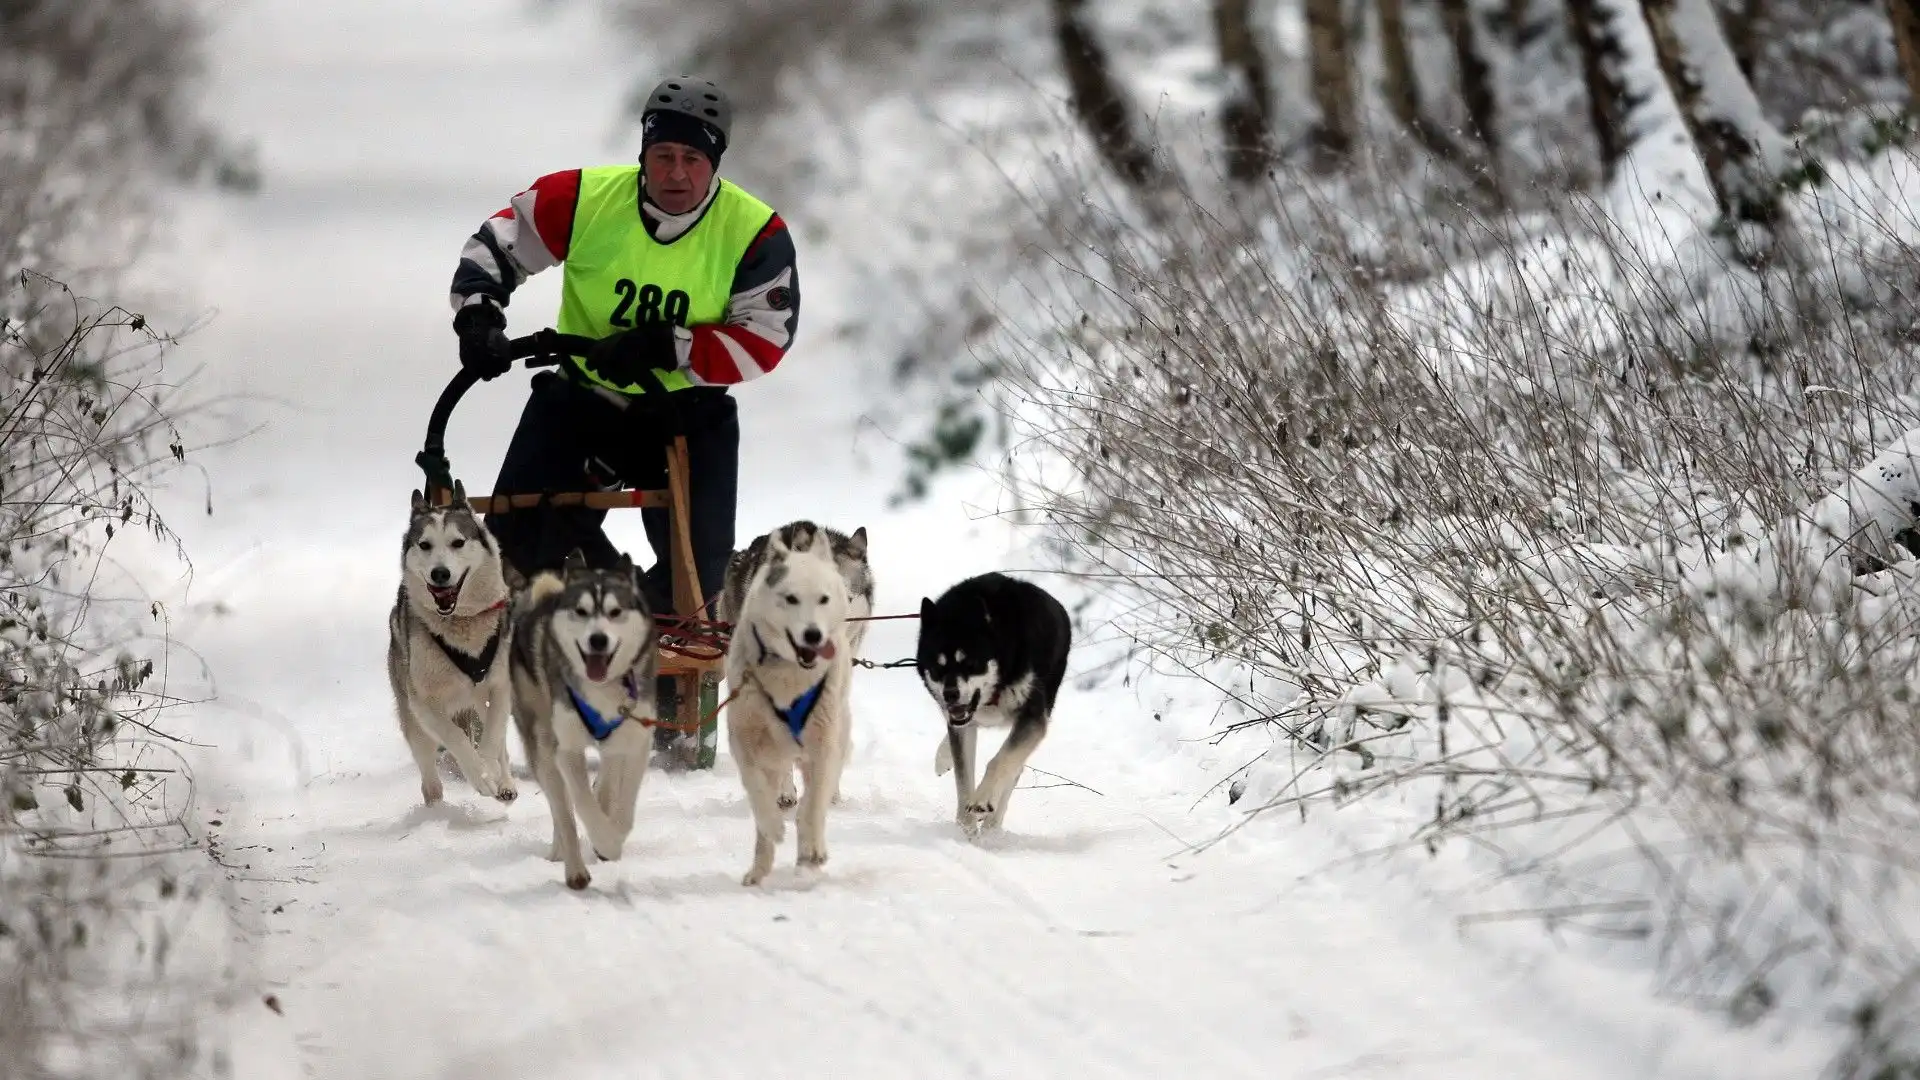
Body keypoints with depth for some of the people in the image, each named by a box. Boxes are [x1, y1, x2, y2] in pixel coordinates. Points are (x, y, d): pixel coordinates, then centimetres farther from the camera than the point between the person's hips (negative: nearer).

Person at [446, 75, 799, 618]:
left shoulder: (753, 232, -16)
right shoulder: (584, 198, -15)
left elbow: (764, 340, -18)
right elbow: (497, 243, -2)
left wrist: (664, 348, -30)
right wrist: (478, 314, -20)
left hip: (687, 411, -2)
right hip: (583, 396, 2)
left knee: (698, 566, -15)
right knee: (518, 536, -8)